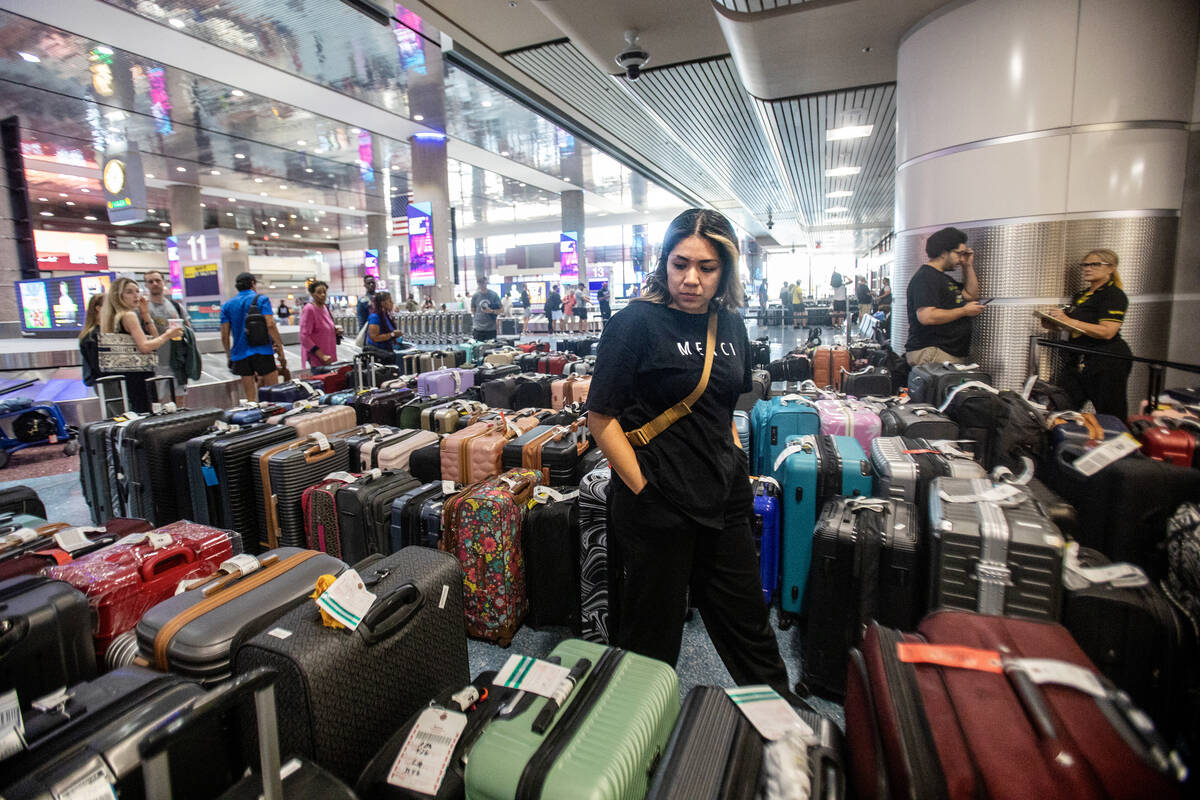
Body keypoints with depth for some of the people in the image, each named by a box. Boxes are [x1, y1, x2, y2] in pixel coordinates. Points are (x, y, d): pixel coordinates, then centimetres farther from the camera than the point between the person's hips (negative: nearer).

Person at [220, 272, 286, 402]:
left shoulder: (227, 305, 12)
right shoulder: (261, 299, 1)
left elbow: (225, 335, 7)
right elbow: (270, 325, -11)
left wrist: (229, 357, 16)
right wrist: (280, 349, -10)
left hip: (241, 355, 4)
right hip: (262, 351, -4)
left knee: (250, 398, 7)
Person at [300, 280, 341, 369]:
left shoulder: (326, 308, 13)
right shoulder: (308, 309, -9)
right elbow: (304, 337, -15)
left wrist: (336, 331, 4)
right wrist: (321, 355, -21)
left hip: (329, 358, 7)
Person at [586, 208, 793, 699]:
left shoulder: (729, 323, 6)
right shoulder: (637, 322, -13)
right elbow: (602, 417, -13)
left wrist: (736, 464, 10)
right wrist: (644, 489, -14)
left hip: (724, 501, 6)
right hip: (656, 507, -5)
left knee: (747, 622, 22)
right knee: (651, 635, 14)